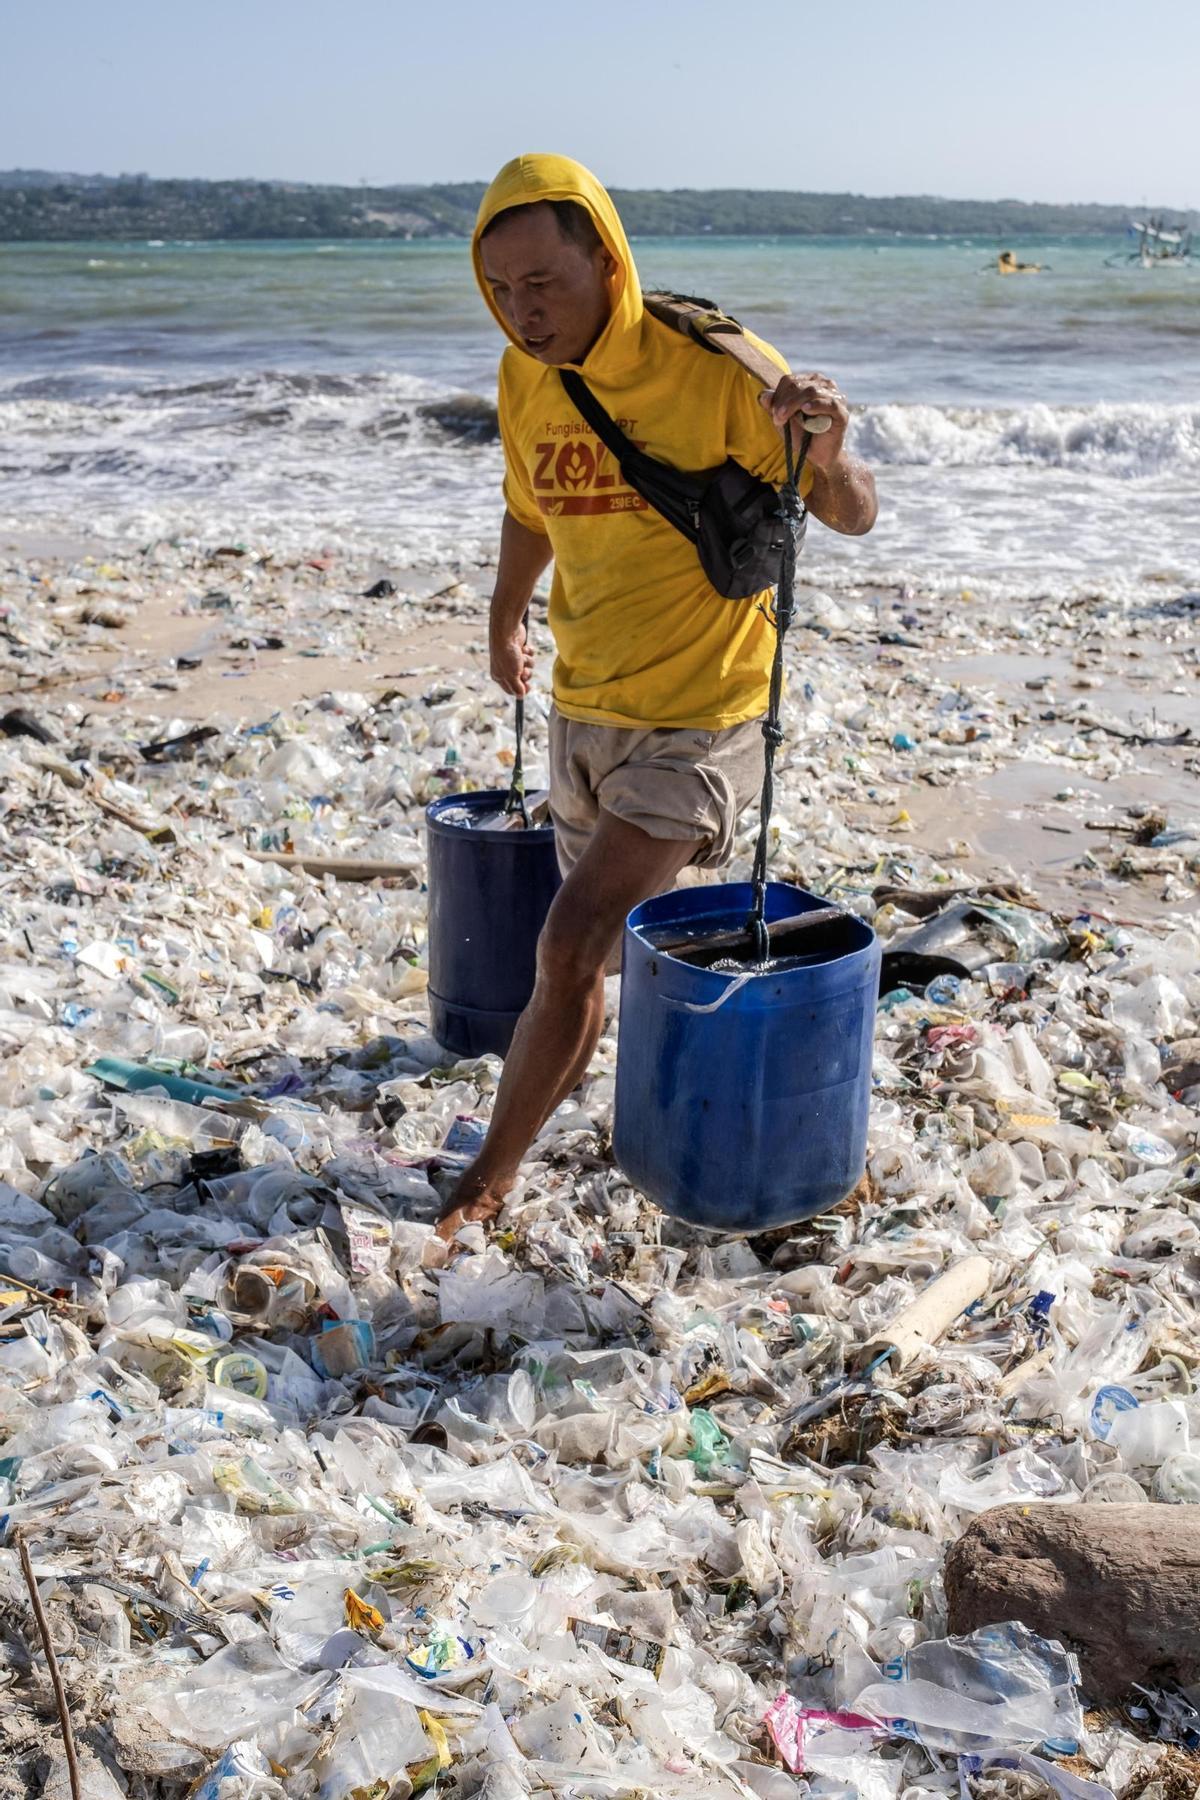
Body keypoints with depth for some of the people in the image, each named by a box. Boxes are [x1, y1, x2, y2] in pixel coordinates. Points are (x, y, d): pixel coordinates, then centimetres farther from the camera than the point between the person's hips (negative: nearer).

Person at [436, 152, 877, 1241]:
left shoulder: (714, 370, -18)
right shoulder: (525, 379, 0)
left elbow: (853, 517, -12)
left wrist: (827, 453, -34)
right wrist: (504, 623, 34)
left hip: (696, 720, -6)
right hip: (583, 709, 7)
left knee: (572, 948, -13)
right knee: (629, 939, 16)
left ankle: (493, 1172, 5)